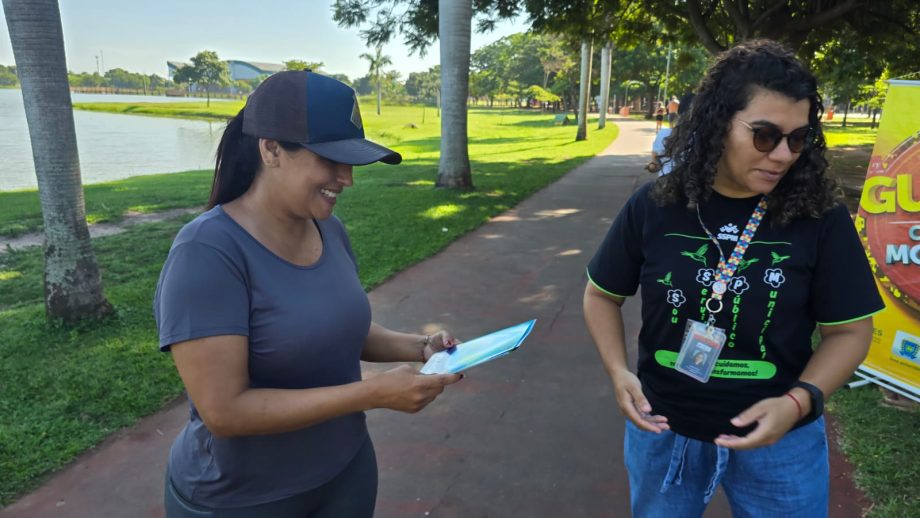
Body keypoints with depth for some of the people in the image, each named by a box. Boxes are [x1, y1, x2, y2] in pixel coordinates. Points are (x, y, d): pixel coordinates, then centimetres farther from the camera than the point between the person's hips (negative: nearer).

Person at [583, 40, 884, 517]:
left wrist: (798, 402, -19)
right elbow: (602, 296, 2)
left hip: (781, 439, 0)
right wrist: (618, 372, -12)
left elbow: (849, 330, -4)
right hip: (664, 430, 1)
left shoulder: (820, 218, -12)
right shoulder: (653, 208, -10)